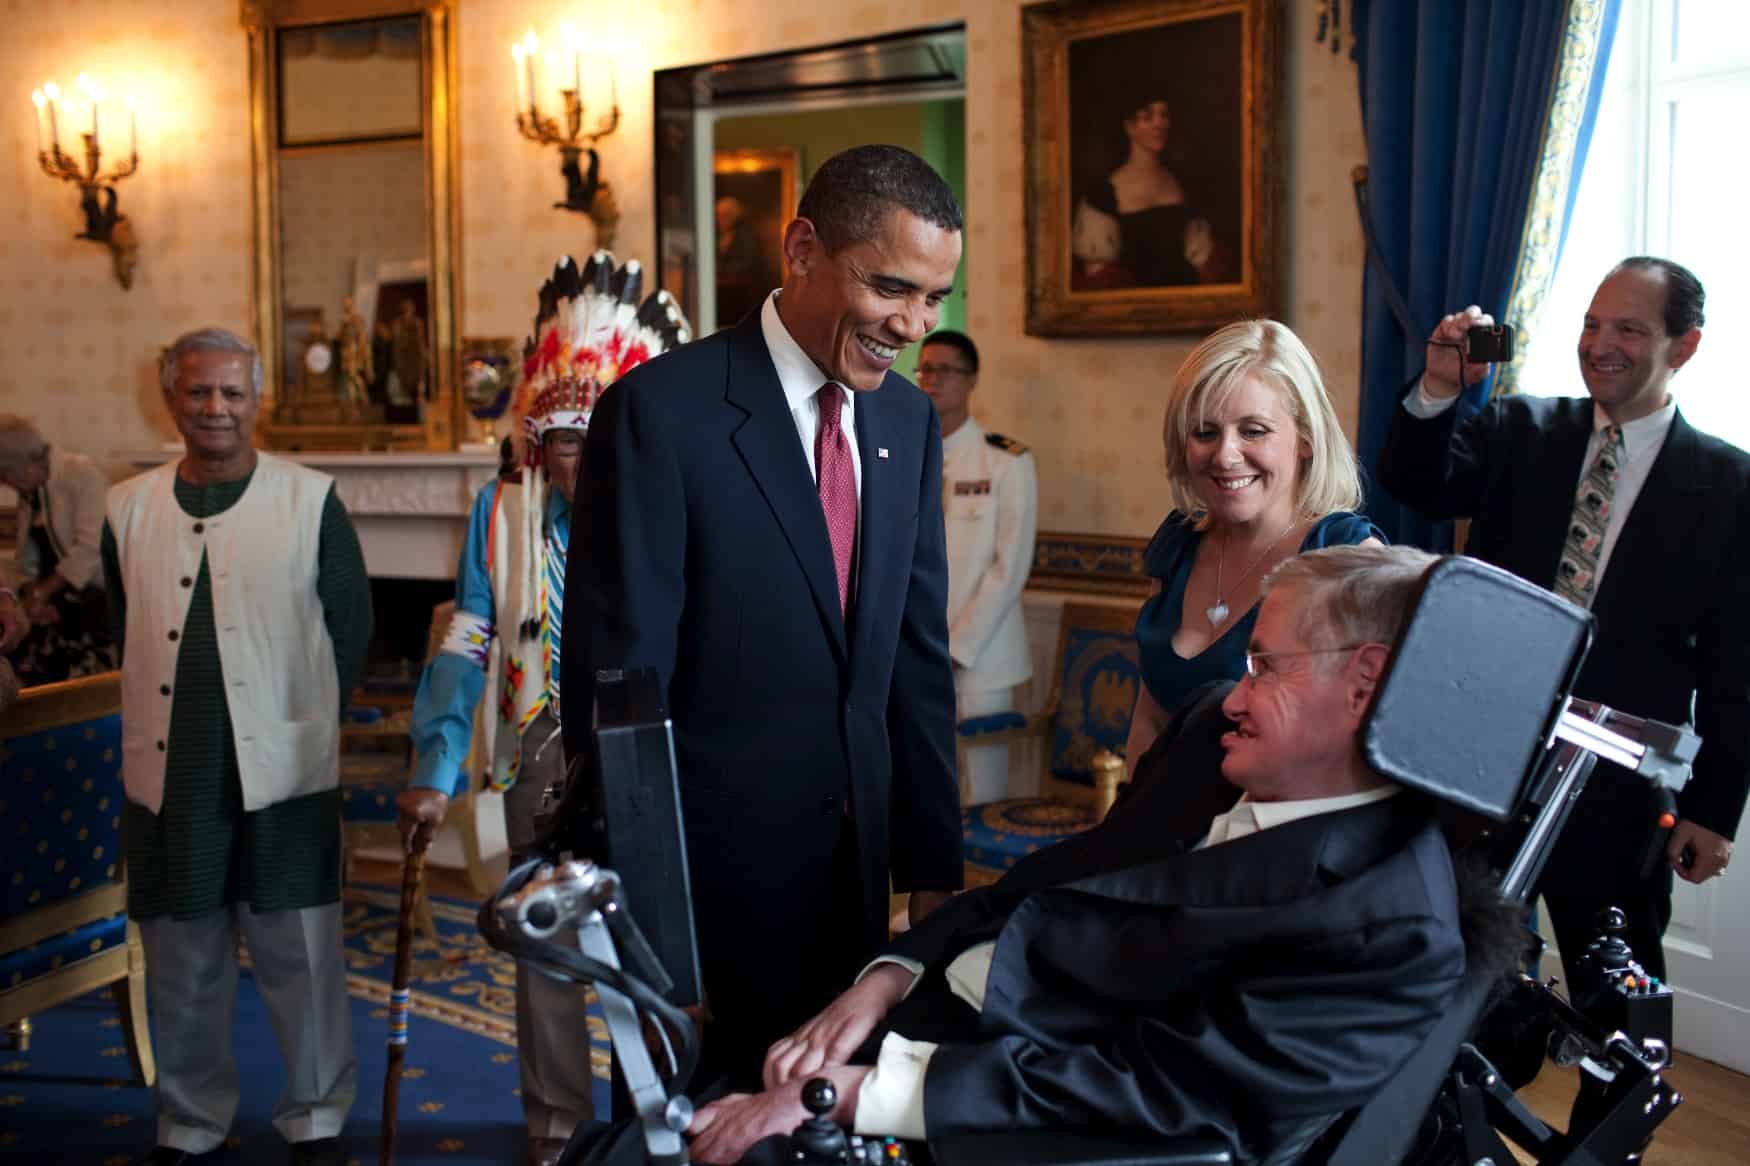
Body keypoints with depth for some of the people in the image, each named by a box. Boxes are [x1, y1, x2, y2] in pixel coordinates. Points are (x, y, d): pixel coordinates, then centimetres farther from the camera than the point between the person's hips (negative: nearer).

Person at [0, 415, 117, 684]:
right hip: (54, 609, 8)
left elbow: (90, 547, -17)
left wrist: (42, 592, -9)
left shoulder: (82, 473, -11)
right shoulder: (28, 491, 13)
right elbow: (26, 558, 16)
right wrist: (32, 596, -4)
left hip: (95, 601, -8)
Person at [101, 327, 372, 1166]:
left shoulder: (311, 501, -2)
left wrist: (301, 718, 6)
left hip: (283, 773, -2)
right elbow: (126, 634, 14)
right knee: (182, 967, 13)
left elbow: (351, 626, 4)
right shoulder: (128, 509, 5)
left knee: (300, 957, 5)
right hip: (167, 774, 3)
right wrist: (175, 716, 10)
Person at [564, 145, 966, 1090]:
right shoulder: (660, 412, -15)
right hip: (707, 870, -5)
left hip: (856, 869, 6)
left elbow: (918, 658, 8)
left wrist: (931, 870, 7)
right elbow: (618, 684, -15)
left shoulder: (909, 422, 4)